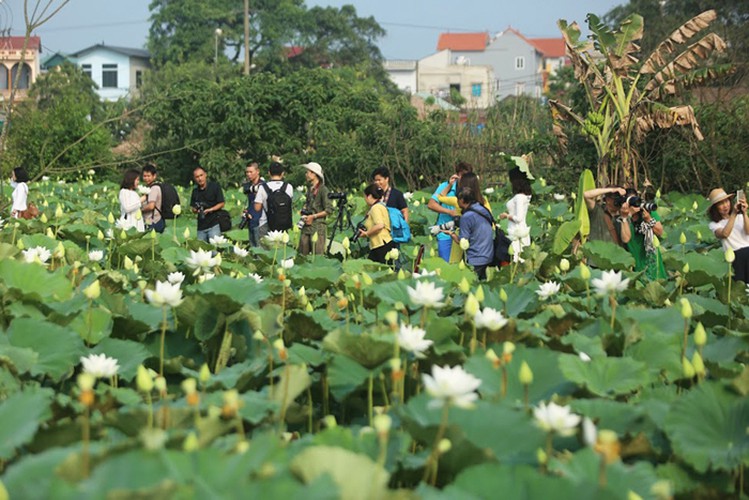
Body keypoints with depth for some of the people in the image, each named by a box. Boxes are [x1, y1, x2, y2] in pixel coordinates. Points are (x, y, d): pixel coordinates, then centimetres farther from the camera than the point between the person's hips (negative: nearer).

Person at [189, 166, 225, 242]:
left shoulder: (214, 186, 0)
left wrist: (210, 209, -16)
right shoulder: (195, 191, 14)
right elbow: (193, 208, 18)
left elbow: (221, 204, -1)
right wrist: (195, 210, -6)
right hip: (201, 227, 5)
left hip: (214, 224, -5)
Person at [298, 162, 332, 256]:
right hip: (306, 227, 7)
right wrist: (303, 212, 11)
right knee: (302, 255, 5)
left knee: (318, 257, -7)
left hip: (318, 227, -7)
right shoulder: (309, 188, 16)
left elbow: (329, 210, -12)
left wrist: (313, 216, -11)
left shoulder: (322, 189, -8)